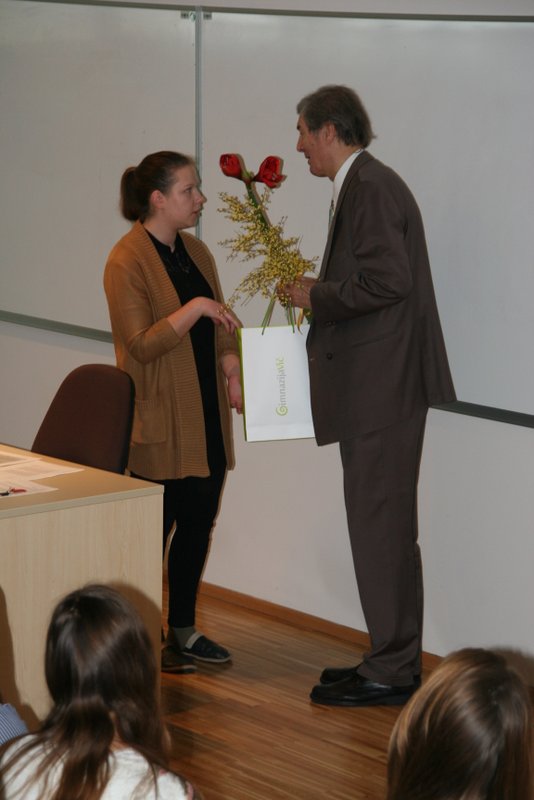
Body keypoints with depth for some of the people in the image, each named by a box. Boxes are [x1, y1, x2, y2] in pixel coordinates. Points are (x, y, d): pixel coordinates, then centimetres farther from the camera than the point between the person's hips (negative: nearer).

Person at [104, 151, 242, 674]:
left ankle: (183, 628, 23)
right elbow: (141, 345, -19)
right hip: (161, 421, -8)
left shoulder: (194, 251, 11)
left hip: (207, 415, 8)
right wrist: (195, 308, -26)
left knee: (199, 523, 11)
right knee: (157, 528, 0)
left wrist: (232, 370, 4)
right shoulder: (127, 262, -14)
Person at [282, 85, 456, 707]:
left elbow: (389, 281, -24)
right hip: (374, 383, 11)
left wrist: (319, 296, -12)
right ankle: (393, 660, 22)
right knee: (382, 522, 14)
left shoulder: (370, 187, -14)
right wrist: (320, 293, 12)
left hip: (383, 384, -11)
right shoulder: (364, 185, 18)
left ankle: (390, 672, 1)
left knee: (380, 522, -5)